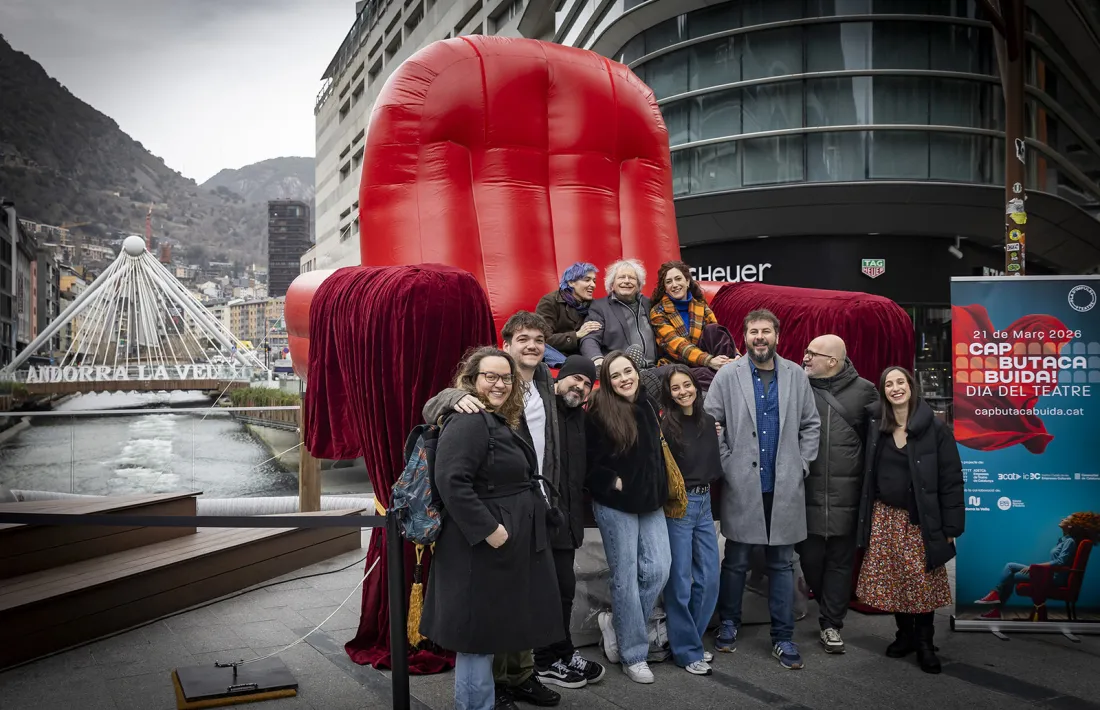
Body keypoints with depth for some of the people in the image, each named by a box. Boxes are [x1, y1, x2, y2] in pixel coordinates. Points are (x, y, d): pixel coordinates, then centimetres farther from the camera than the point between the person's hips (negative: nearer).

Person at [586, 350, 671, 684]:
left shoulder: (648, 405, 5)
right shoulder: (599, 413, -12)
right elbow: (588, 461, -12)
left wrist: (659, 489, 13)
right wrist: (612, 482, -12)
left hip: (650, 502, 6)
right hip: (616, 506, -5)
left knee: (658, 569, 1)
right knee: (626, 577, 2)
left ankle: (617, 622, 22)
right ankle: (633, 654, 14)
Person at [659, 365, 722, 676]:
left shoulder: (708, 421, 7)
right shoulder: (665, 425, -11)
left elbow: (715, 467, 14)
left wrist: (718, 439, 7)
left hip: (704, 502, 6)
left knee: (709, 577, 9)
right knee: (680, 580, 1)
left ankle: (690, 639, 25)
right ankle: (686, 650, 14)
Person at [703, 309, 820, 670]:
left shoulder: (796, 375, 5)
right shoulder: (728, 375, -2)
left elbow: (811, 425, 10)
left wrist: (801, 465, 3)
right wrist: (726, 465, -7)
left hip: (785, 487, 2)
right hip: (742, 485, -2)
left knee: (782, 564, 9)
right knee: (736, 561, 8)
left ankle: (783, 638, 18)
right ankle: (728, 624, 27)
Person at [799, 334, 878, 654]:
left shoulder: (863, 391, 3)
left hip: (846, 495, 0)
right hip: (807, 493, 0)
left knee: (840, 561, 7)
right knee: (810, 557, 6)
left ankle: (831, 624, 19)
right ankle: (831, 611, 31)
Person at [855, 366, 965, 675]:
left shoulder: (935, 427, -7)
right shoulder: (875, 425, 2)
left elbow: (951, 479, -7)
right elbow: (868, 472, 9)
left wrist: (951, 526, -8)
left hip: (920, 519, -3)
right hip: (884, 516, 3)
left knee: (923, 580, 0)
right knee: (890, 579, 6)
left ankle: (925, 642, 15)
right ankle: (905, 633, 23)